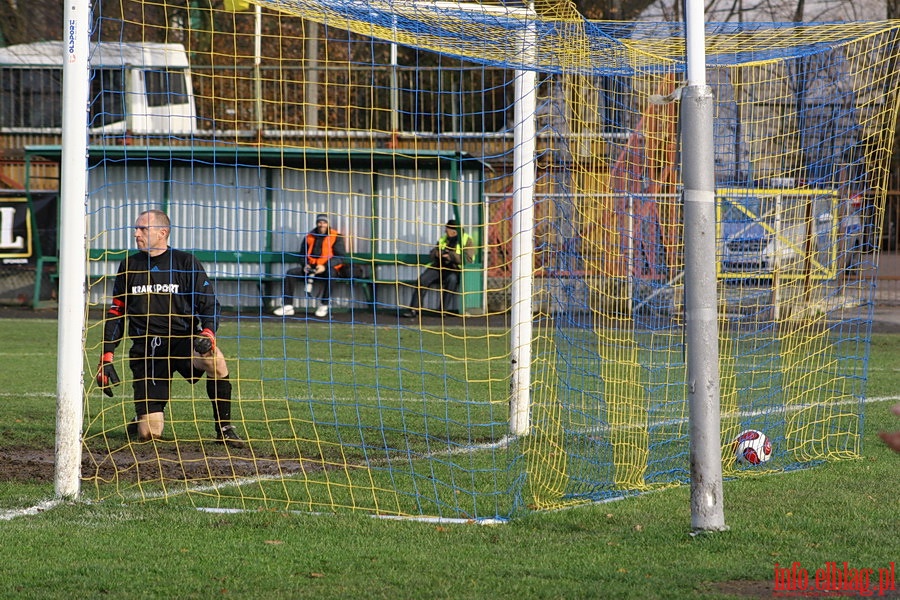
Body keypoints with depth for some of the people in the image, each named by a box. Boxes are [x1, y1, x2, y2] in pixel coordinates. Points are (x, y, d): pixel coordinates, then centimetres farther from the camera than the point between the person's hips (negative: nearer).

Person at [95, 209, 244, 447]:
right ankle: (145, 418, 28)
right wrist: (106, 358, 7)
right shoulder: (129, 266, 10)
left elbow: (209, 303, 0)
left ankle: (224, 428, -18)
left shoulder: (186, 263, 2)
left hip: (183, 340, -1)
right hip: (146, 351, 1)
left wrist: (208, 333, -21)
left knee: (214, 358, -37)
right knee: (149, 433, -12)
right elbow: (115, 314, 15)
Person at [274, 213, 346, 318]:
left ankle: (324, 306, -27)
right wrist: (305, 265, -2)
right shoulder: (309, 237, 11)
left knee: (330, 273, -40)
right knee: (290, 273, -14)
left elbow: (340, 257, -8)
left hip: (328, 268, -5)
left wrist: (325, 267, -19)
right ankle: (288, 307, -17)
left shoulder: (336, 237, -2)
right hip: (311, 268, 5)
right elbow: (303, 254, 20)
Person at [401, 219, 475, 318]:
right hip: (438, 267, 5)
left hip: (454, 270, -5)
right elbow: (432, 253, 19)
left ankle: (443, 310, -31)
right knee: (422, 279, -21)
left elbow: (469, 259, -14)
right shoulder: (443, 239, 16)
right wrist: (437, 253, -6)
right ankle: (414, 309, -20)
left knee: (451, 279, -39)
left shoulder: (466, 240, -1)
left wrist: (451, 256, -22)